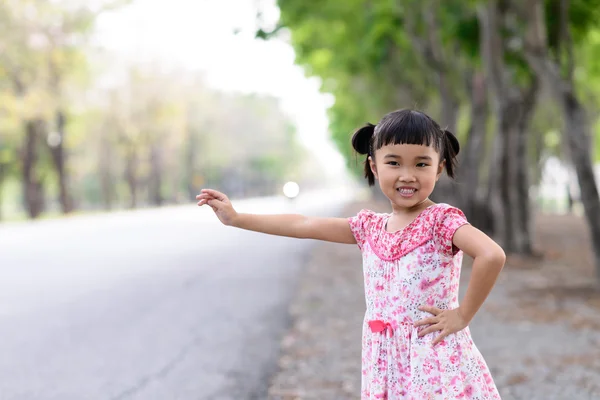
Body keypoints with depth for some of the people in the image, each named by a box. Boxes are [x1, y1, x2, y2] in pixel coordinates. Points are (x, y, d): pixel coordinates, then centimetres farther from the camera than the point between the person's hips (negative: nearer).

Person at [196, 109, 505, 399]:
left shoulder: (442, 219, -11)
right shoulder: (370, 227, 8)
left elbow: (492, 255, -26)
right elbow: (303, 225, 12)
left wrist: (462, 315, -18)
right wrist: (236, 218, 15)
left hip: (435, 362, -5)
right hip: (386, 364, 5)